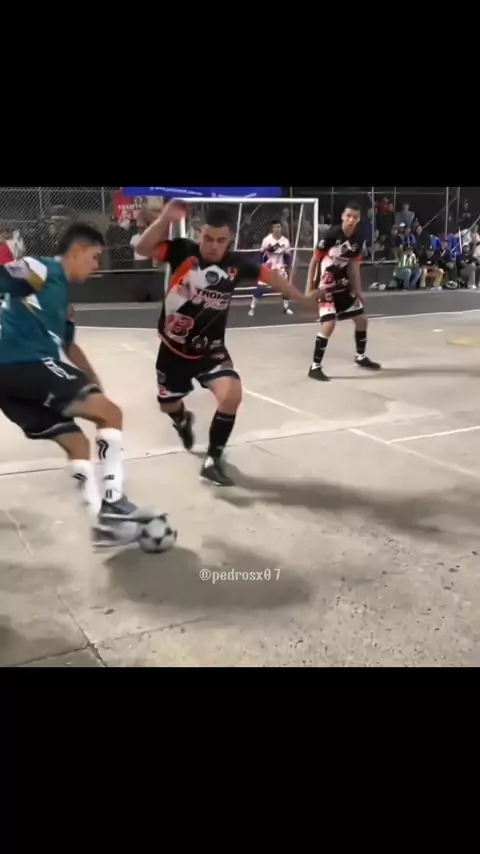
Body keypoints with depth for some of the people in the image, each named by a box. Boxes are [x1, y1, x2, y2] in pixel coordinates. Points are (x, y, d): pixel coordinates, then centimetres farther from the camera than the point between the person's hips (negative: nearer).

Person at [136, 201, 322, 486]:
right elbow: (143, 248, -24)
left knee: (232, 394, -24)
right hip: (174, 348, 0)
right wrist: (166, 218, -37)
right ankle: (183, 420, 59)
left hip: (211, 349, 0)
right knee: (168, 404, 17)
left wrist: (303, 298, 12)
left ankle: (213, 460, -6)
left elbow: (270, 276, 4)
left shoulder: (236, 263, -11)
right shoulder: (183, 251, -16)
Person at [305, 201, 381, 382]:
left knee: (361, 319, 13)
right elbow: (314, 260, -15)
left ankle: (361, 356, 36)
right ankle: (315, 367, -7)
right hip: (325, 285, -7)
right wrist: (309, 288, -15)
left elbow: (354, 264, 4)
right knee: (329, 324, -19)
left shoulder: (358, 238, -4)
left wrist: (358, 290, 3)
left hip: (343, 284, 7)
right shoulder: (331, 234, -21)